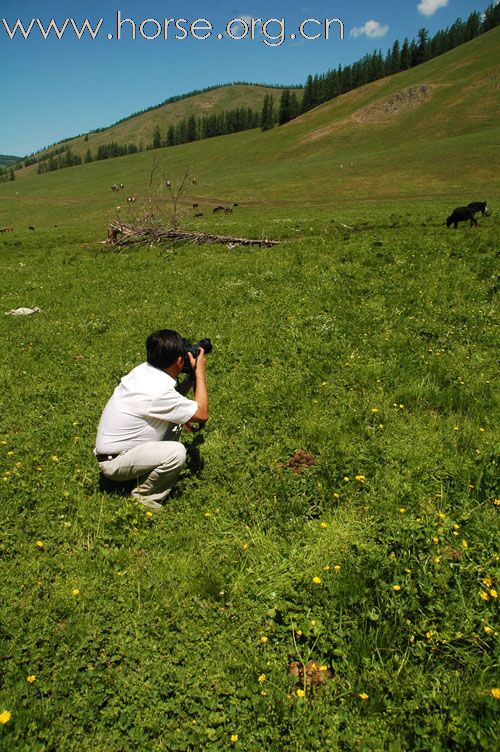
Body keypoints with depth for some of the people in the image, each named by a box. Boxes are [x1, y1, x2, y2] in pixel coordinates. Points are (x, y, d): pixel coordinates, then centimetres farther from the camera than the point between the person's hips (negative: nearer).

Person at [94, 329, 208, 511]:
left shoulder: (143, 370, -3)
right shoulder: (159, 391, -29)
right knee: (177, 452, -26)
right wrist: (200, 372, -11)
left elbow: (174, 401, 13)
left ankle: (148, 472, 14)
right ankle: (145, 495, -1)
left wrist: (192, 376, 2)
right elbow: (202, 414, -17)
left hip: (112, 444, 9)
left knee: (175, 421, 7)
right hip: (113, 463, -9)